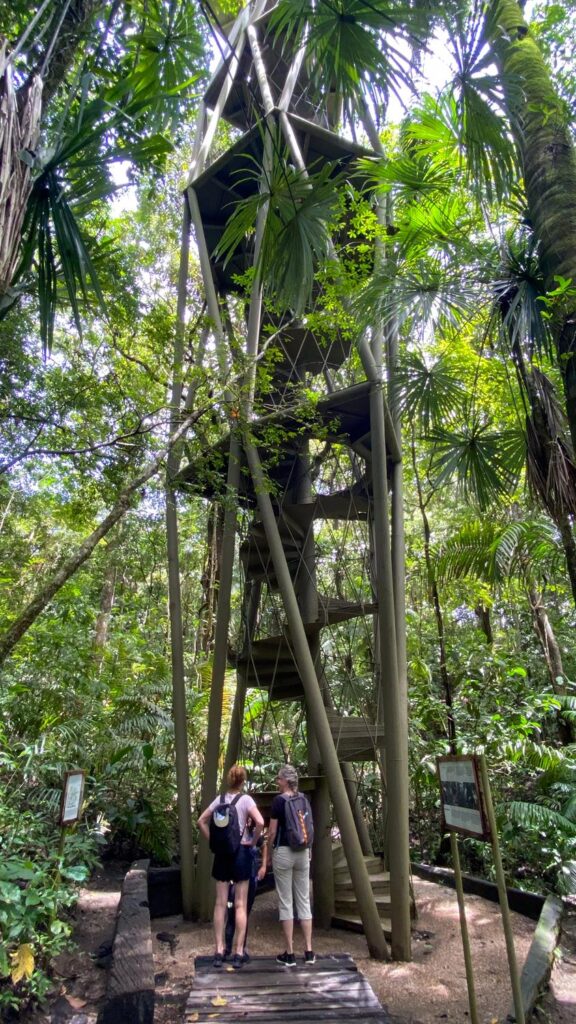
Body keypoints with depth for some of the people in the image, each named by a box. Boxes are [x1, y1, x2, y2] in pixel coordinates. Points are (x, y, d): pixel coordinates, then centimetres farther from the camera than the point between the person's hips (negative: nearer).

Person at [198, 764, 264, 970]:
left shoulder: (219, 799, 3)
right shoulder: (245, 799, -10)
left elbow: (201, 821, 7)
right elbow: (260, 822, -21)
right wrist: (252, 842, -7)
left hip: (221, 852, 4)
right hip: (241, 851, -3)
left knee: (220, 903, 11)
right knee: (240, 905, 6)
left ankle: (219, 951, 14)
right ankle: (238, 953, 9)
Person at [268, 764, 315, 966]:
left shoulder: (279, 800, -12)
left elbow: (272, 832, -11)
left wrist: (268, 852, 3)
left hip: (283, 852, -5)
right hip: (302, 853, 5)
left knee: (285, 903, 4)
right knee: (304, 900, 11)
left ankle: (289, 954, 9)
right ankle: (309, 952, 14)